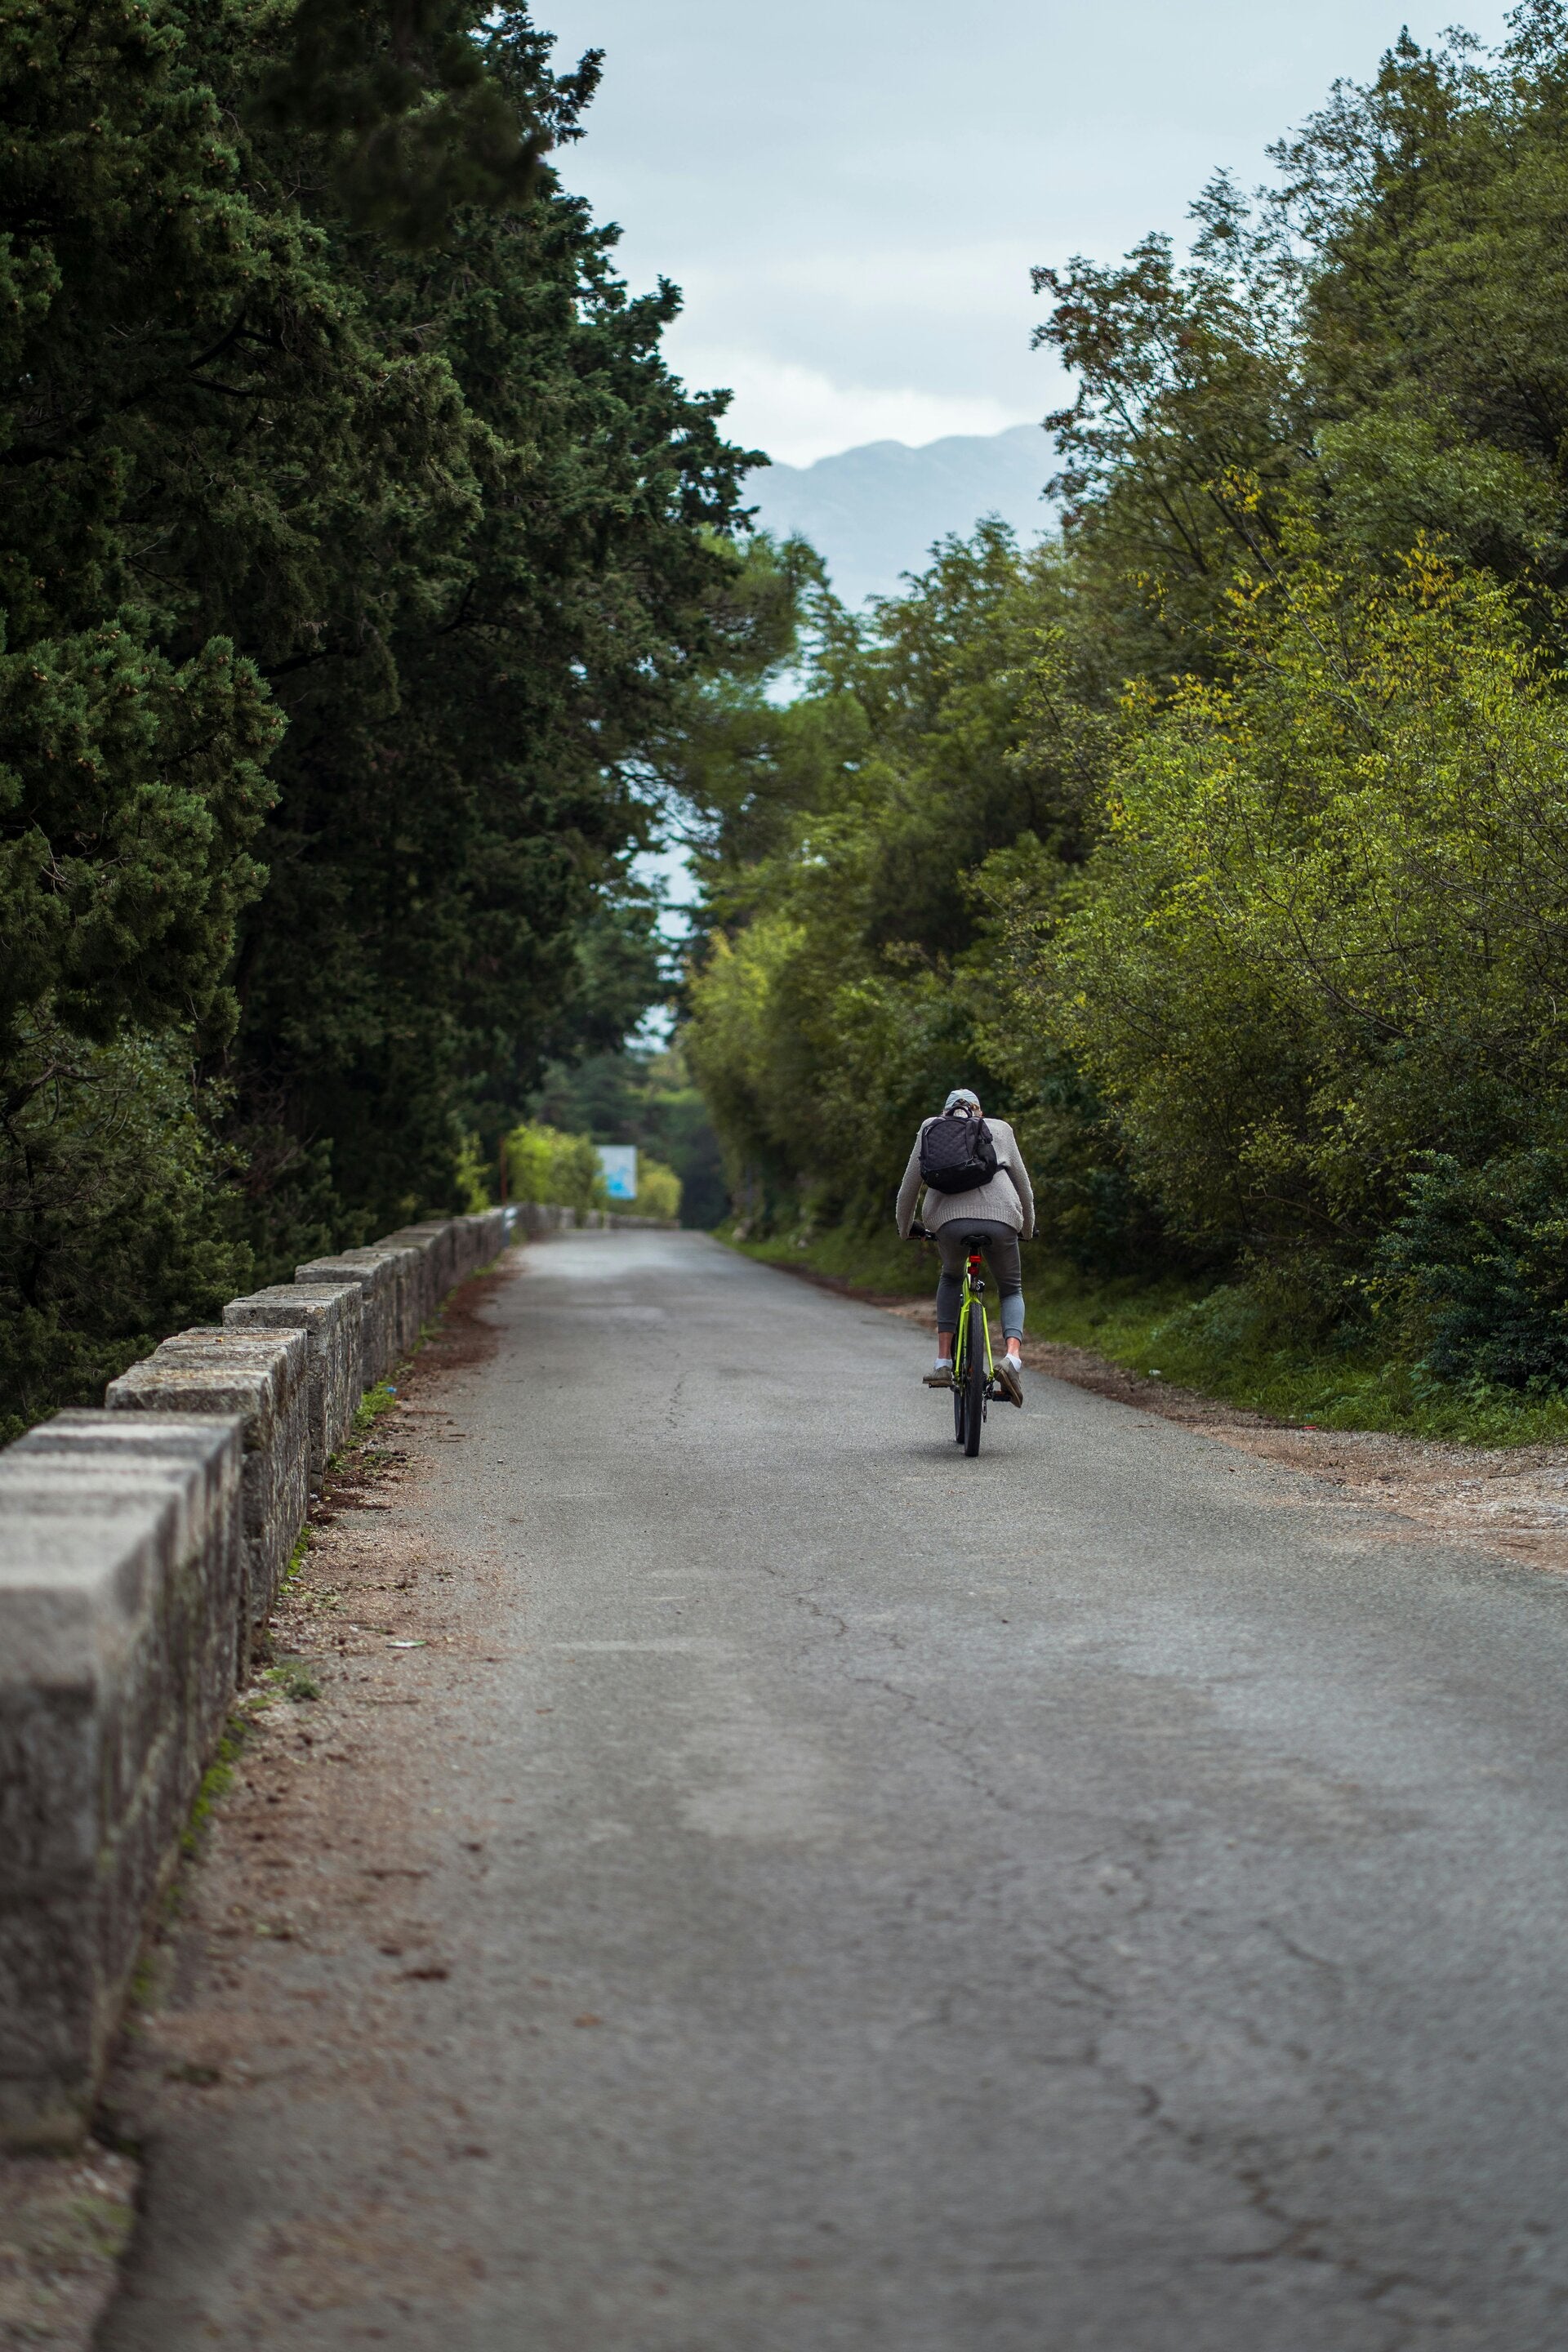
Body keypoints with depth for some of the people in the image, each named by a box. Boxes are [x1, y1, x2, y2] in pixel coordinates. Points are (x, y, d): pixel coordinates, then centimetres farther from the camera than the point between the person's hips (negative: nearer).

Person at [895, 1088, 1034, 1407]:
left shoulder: (931, 1130, 23)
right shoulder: (1000, 1129, 24)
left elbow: (908, 1187, 23)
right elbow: (1024, 1186, 28)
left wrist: (905, 1231, 37)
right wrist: (1027, 1230, 42)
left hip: (949, 1219, 0)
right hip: (1000, 1218, 0)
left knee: (950, 1280, 29)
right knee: (1011, 1290, 20)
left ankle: (943, 1363, 18)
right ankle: (1013, 1357, -8)